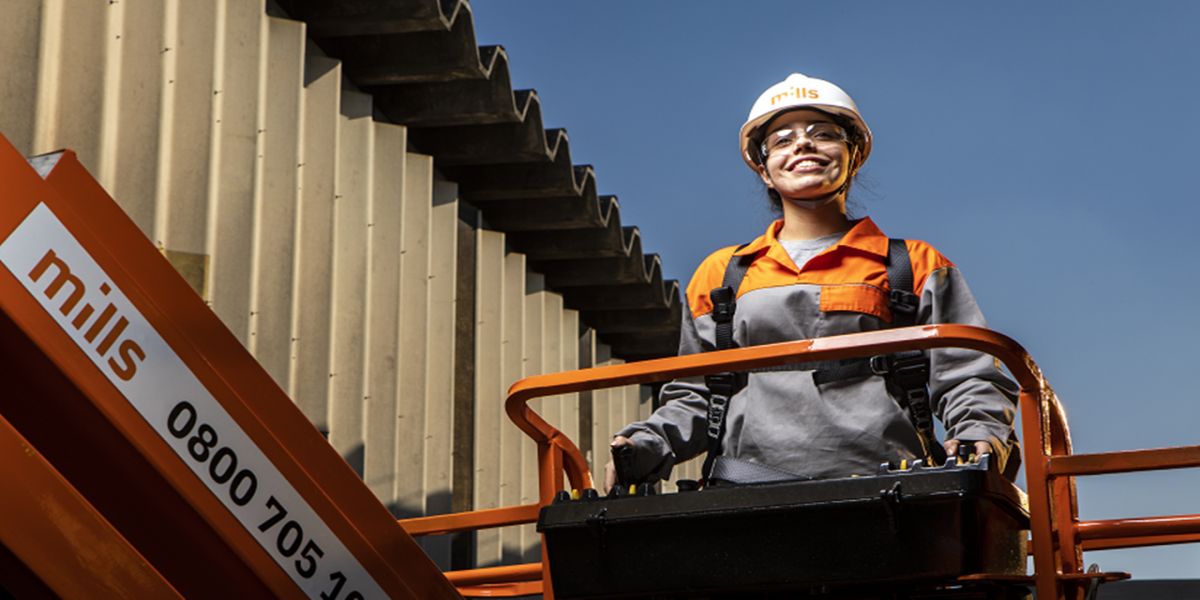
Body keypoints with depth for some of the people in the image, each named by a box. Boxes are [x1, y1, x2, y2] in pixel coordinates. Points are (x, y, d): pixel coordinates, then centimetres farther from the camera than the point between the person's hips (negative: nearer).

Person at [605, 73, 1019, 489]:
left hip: (879, 493, 1)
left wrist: (980, 441, -6)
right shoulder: (719, 274, 27)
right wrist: (646, 446, 8)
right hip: (744, 496, 0)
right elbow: (695, 395, 28)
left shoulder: (916, 265, 21)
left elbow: (968, 379, 15)